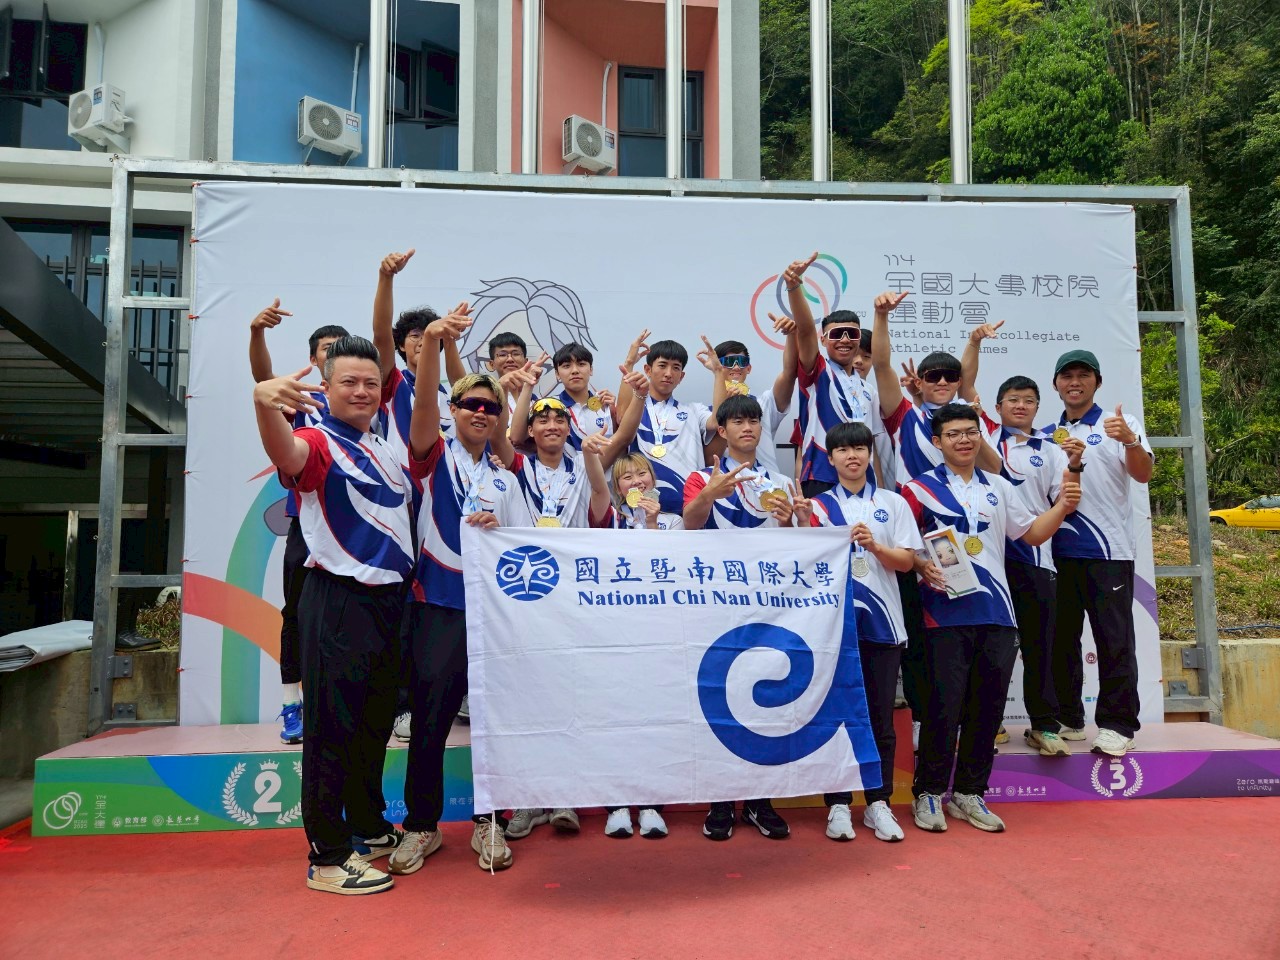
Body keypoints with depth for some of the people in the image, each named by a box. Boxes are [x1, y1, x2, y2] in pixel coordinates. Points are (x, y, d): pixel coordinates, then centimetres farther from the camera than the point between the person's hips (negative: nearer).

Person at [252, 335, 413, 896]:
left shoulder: (385, 452, 16)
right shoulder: (319, 444, -9)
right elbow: (285, 454, -34)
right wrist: (264, 403, -54)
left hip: (389, 598, 8)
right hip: (338, 601, -8)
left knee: (375, 722, 18)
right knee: (332, 726, -1)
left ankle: (371, 829, 33)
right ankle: (328, 858, 9)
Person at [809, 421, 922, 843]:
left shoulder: (894, 503, 9)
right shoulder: (819, 505, 6)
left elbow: (907, 561, 4)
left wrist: (875, 545, -13)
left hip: (881, 621, 1)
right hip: (835, 620, -1)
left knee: (881, 717, 6)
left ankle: (878, 804, 16)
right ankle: (838, 805, 11)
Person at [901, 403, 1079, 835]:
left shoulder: (997, 487, 16)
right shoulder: (920, 489, 2)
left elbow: (1032, 533, 19)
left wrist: (1062, 507, 5)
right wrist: (922, 567, -18)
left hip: (996, 612, 5)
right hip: (946, 613, -4)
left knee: (988, 706, 7)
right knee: (944, 705, -4)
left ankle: (968, 793, 21)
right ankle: (928, 793, 10)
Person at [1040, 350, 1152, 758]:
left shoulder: (1120, 424, 1)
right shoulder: (1047, 435, 13)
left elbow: (1143, 475, -14)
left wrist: (1130, 441, -33)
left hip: (1109, 550, -4)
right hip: (1058, 551, 4)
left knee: (1114, 639, 0)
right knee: (1062, 638, 10)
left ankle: (1117, 725, 9)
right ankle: (1066, 719, 22)